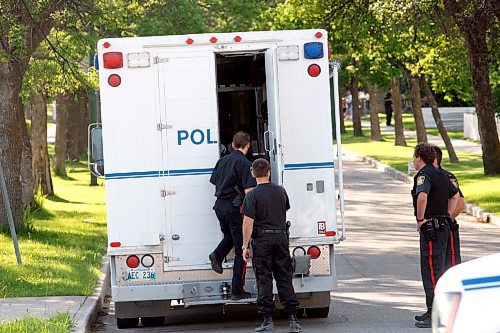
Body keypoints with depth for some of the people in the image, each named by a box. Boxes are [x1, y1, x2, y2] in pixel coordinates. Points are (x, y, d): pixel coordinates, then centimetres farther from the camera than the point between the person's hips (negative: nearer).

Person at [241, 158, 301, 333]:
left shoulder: (252, 195, -10)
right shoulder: (280, 191, 6)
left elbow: (248, 223, -14)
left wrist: (245, 246, -9)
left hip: (262, 239, -4)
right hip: (281, 236, 4)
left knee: (264, 280, 0)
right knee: (284, 279, 7)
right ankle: (292, 318, 2)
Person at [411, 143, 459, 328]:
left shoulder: (424, 175, -14)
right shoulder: (441, 174, 16)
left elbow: (422, 196, -33)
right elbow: (455, 196, 28)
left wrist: (420, 219, -21)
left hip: (430, 228, -10)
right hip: (443, 226, 10)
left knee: (431, 271, -8)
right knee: (436, 269, 15)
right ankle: (434, 311, 22)